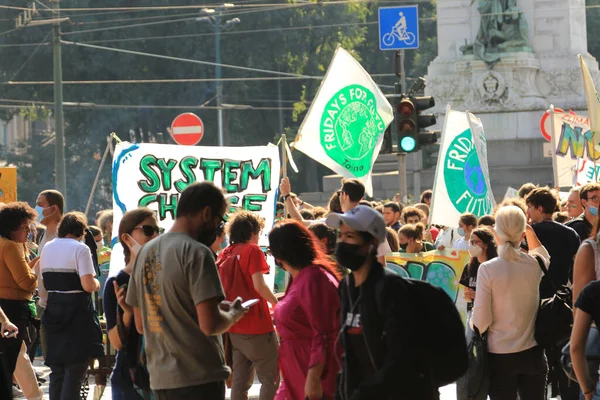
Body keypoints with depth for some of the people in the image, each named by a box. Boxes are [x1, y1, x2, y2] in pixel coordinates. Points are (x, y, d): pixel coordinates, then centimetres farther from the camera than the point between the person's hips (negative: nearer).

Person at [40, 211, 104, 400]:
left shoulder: (47, 248, 9)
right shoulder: (80, 248, -12)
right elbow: (88, 285, -18)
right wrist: (96, 284, 2)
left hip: (53, 310, 7)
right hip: (77, 312, -6)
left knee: (57, 371, 13)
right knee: (75, 372, -4)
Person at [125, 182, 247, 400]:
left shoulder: (146, 252, 10)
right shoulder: (196, 252, -14)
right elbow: (210, 324, -22)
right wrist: (233, 314, 0)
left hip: (161, 378, 8)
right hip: (199, 379, -8)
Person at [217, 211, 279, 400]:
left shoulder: (224, 254, 11)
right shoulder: (252, 250, -9)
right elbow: (259, 285, -18)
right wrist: (276, 302, -2)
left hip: (233, 328, 7)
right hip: (256, 325, -7)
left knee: (240, 380, 9)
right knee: (270, 377, 0)